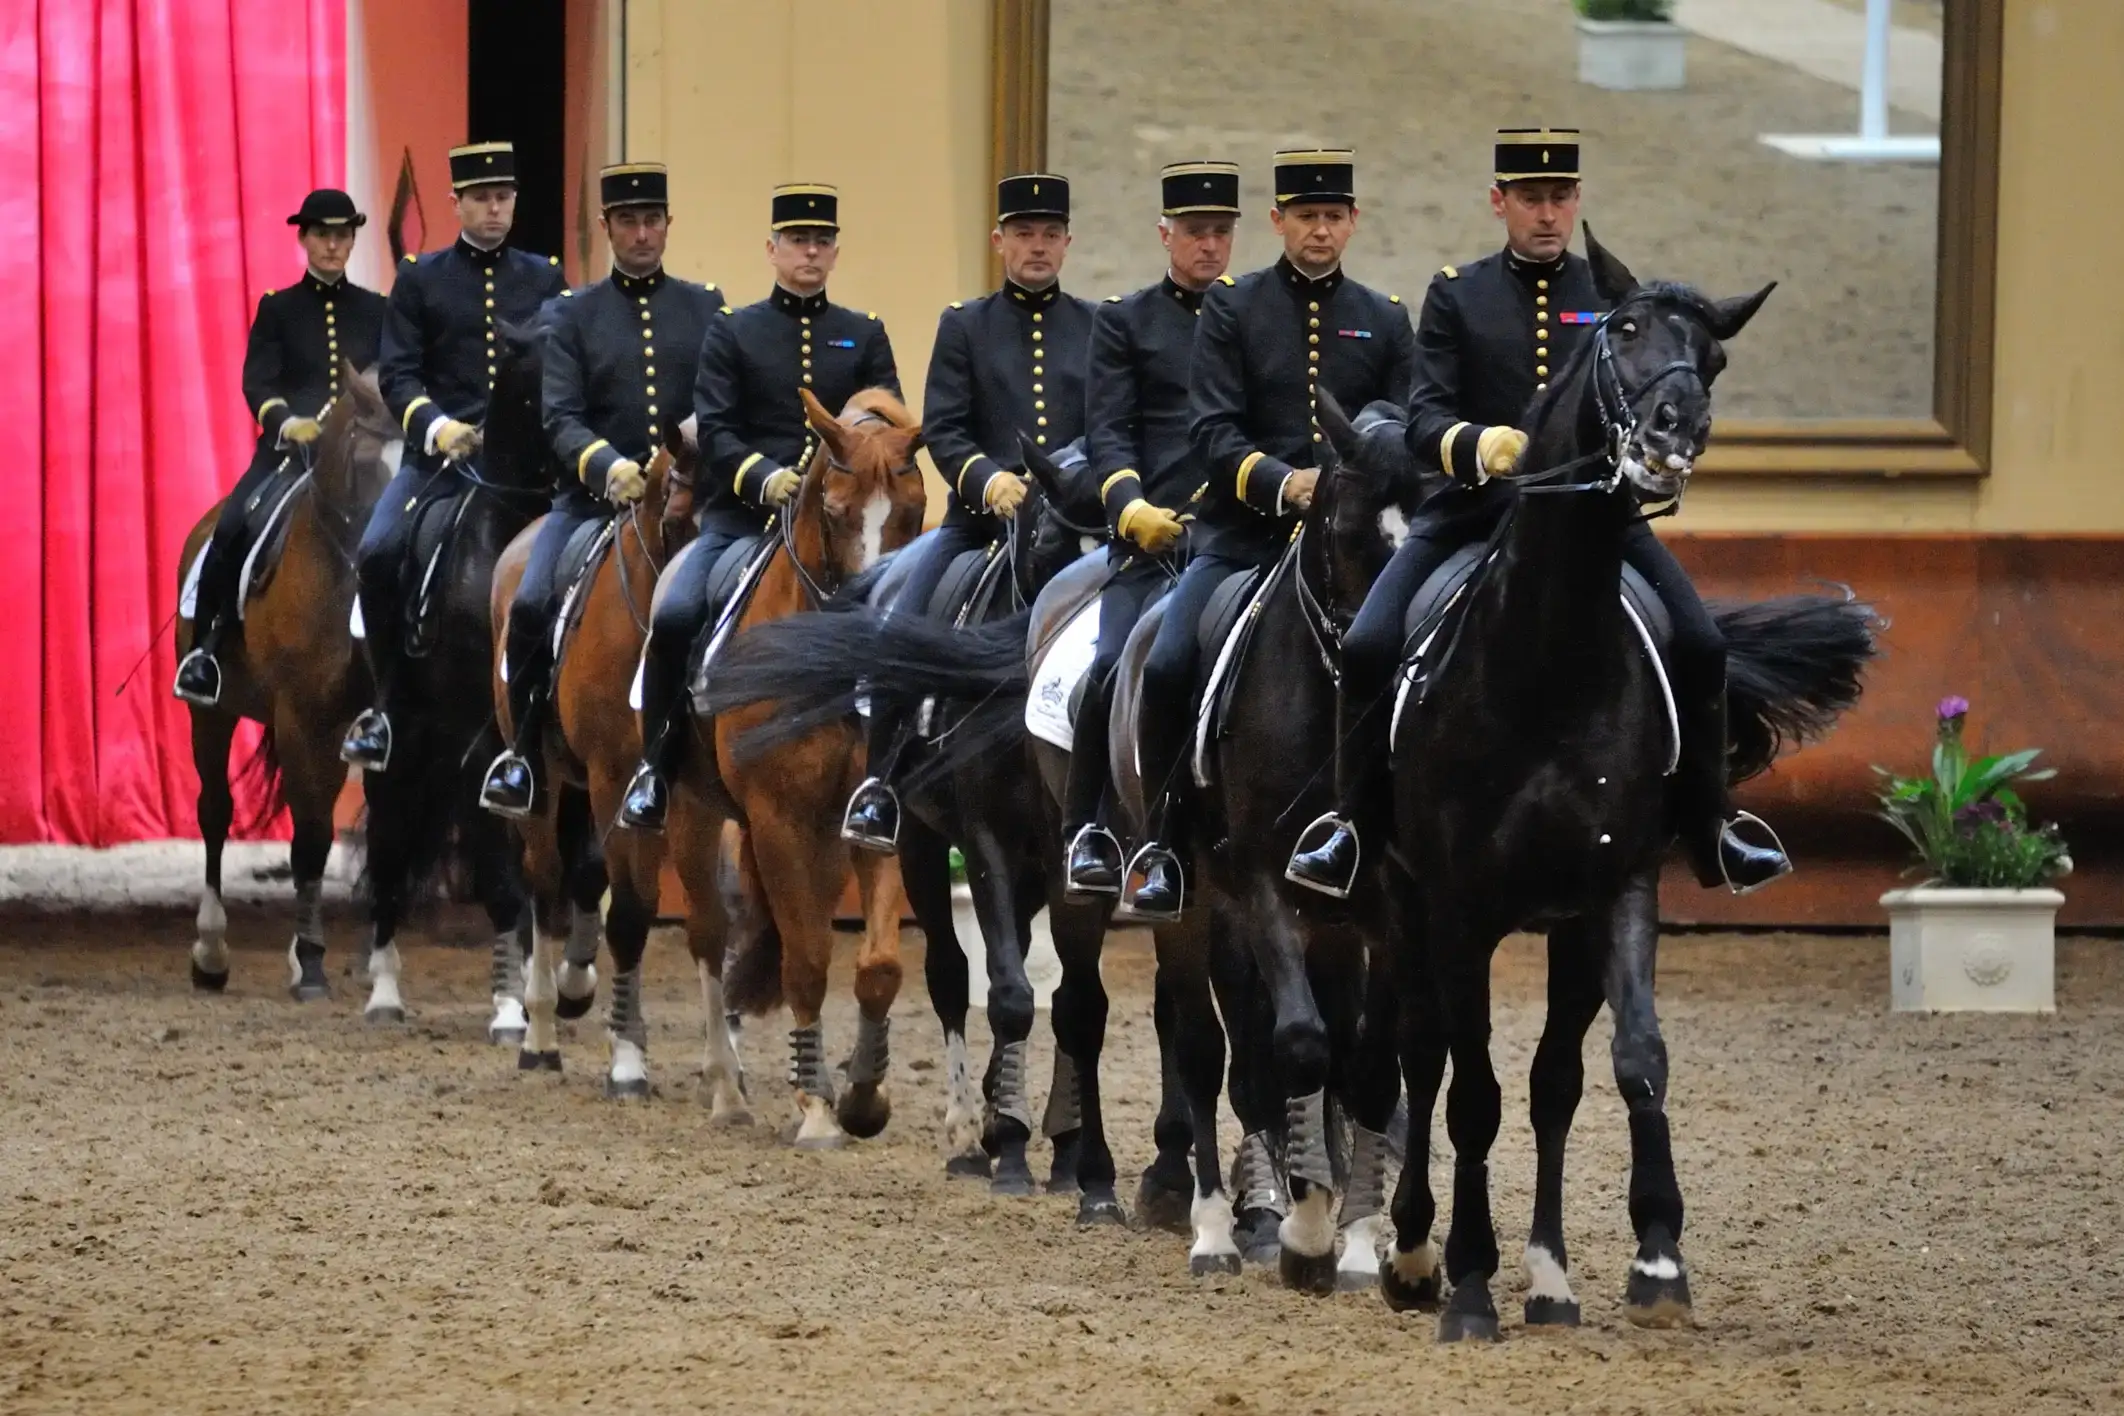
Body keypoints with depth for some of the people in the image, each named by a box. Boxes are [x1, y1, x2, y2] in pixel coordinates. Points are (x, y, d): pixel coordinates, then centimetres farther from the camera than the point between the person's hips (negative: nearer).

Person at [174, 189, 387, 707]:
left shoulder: (376, 312, 14)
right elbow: (258, 382, -1)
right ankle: (206, 649, -12)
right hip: (289, 446, -1)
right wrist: (285, 420, -22)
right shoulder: (278, 309, 10)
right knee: (231, 529, -25)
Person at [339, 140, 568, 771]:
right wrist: (438, 428, -17)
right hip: (440, 452, -1)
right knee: (379, 554, -22)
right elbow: (397, 373, 0)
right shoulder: (421, 280, 8)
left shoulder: (545, 279, 13)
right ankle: (390, 703, -9)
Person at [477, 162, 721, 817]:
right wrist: (607, 466, -24)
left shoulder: (706, 310, 12)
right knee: (532, 606, -24)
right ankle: (526, 754, -4)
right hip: (594, 495, -1)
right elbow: (560, 416, -5)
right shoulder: (570, 315, 7)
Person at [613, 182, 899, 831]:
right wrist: (764, 478, -19)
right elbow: (715, 430, -1)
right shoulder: (732, 332, 10)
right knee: (674, 617, -24)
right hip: (742, 513, -2)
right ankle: (657, 764, -7)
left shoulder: (865, 337, 15)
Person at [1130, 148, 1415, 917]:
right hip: (1244, 531, -2)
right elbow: (1214, 429, -4)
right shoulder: (1233, 307, 6)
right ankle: (1164, 851, -7)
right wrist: (1283, 483, -20)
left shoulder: (1385, 320, 13)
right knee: (1169, 668, -21)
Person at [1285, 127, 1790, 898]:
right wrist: (1481, 445, -23)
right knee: (1369, 645, -18)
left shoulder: (1613, 295, 12)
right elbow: (1425, 419, -1)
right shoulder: (1455, 296, 9)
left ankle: (1711, 830, -1)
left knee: (1699, 645, -16)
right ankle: (1353, 827, -1)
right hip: (1477, 507, -1)